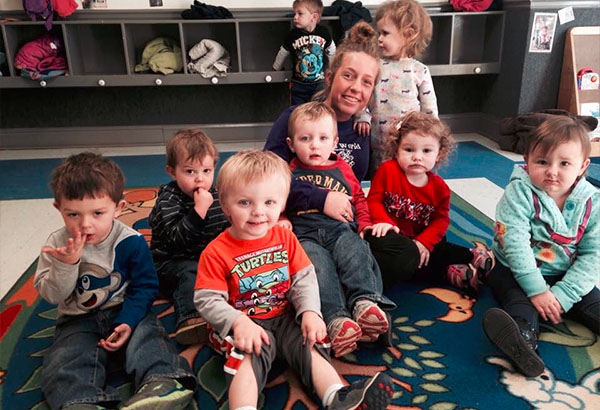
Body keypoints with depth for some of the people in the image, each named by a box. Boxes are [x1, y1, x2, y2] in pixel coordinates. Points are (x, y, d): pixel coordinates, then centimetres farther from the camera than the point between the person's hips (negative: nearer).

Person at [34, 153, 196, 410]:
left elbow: (145, 287, -5)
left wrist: (127, 322, -19)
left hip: (125, 312, -2)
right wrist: (66, 265, -26)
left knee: (146, 335, -28)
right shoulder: (57, 244, -6)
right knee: (63, 361, -22)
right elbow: (51, 295, -6)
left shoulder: (131, 242, -13)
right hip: (78, 320, 2)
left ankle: (162, 382, -42)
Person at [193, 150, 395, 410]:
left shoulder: (285, 238, 0)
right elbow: (207, 301, -14)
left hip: (286, 317, 4)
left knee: (310, 346, -16)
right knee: (250, 356, -30)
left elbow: (304, 279, 0)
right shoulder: (216, 252, -13)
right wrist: (238, 322, -30)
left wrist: (310, 311, -18)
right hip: (244, 324, -4)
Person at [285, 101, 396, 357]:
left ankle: (364, 302, -46)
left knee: (355, 252, -32)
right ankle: (335, 319, -48)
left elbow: (359, 198, 31)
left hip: (341, 229, 2)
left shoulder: (342, 169, 24)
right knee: (318, 264, -33)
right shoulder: (289, 173, 20)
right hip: (305, 236, -2)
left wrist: (365, 223, 14)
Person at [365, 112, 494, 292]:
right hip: (388, 234, -6)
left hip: (418, 239, 7)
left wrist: (424, 242, -16)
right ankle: (448, 273, -26)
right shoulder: (387, 170, -8)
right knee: (406, 254, -31)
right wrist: (383, 221, -26)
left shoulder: (439, 187, 2)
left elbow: (441, 220, 0)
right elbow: (374, 200, -7)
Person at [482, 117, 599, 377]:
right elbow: (515, 243, -23)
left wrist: (563, 295, -20)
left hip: (565, 277, 5)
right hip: (516, 271, -5)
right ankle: (524, 340, -56)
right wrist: (537, 290, -26)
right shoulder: (519, 193, -16)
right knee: (520, 301, -31)